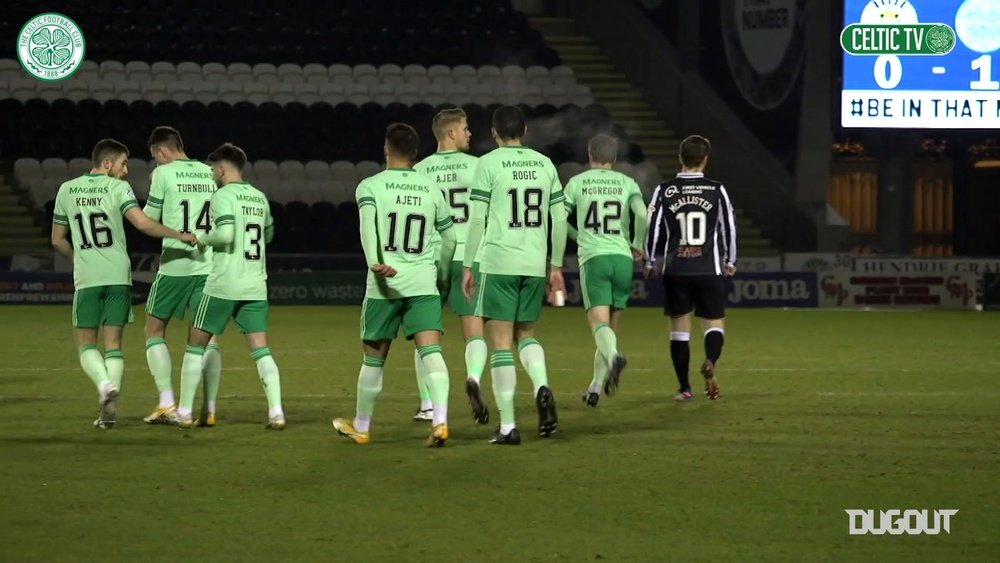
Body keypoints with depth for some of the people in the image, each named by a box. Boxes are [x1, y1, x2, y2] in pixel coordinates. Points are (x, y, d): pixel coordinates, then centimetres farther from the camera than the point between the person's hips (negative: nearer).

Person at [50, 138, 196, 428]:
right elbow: (142, 223, -16)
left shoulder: (67, 190, 8)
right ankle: (109, 409, -4)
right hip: (118, 275, -1)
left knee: (86, 344, 8)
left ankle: (106, 384, -21)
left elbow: (57, 240, 14)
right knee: (113, 344, 6)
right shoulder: (118, 187, -2)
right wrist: (179, 235, -8)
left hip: (86, 277, 1)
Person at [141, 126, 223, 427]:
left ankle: (167, 404, -1)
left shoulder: (164, 174, -5)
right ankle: (209, 409, 0)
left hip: (175, 264, -4)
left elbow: (149, 219, 2)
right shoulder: (211, 174, 8)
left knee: (155, 331, 10)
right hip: (208, 264, 4)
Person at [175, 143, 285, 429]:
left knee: (196, 345, 7)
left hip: (224, 285, -5)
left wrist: (203, 238, -3)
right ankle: (276, 411, -13)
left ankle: (184, 412, 8)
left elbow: (225, 234, -21)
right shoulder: (259, 198, 13)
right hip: (256, 286, 5)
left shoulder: (223, 196, -8)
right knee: (261, 350, 2)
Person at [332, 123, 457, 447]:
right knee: (431, 352, -8)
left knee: (373, 357, 12)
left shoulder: (371, 186, 1)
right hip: (424, 282, 1)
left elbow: (368, 221, -19)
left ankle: (361, 427, 26)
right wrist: (443, 277, 31)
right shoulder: (431, 190, 11)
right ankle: (440, 420, -27)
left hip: (385, 283, -1)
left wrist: (374, 262, -31)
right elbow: (449, 238, 16)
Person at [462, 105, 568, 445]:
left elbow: (477, 219, -7)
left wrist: (467, 266, -1)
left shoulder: (489, 163, -3)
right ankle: (542, 387, -8)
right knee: (526, 334, 21)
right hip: (535, 265, 4)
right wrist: (556, 266, 18)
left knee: (501, 343, 0)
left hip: (498, 264, -4)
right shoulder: (544, 164, 10)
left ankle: (507, 426, -3)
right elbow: (560, 219, 11)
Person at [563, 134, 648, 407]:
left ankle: (614, 356, -44)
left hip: (593, 258, -2)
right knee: (611, 325, 14)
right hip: (622, 258, 2)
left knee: (600, 323, -11)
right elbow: (642, 215, -6)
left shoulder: (577, 182, 8)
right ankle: (596, 387, 18)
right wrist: (638, 245, 11)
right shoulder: (627, 183, 10)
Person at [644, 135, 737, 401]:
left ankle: (685, 388, 7)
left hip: (675, 270, 1)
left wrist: (651, 263, 16)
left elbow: (653, 228, 2)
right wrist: (729, 261, 18)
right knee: (714, 323, 7)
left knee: (679, 327, 8)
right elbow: (729, 227, 3)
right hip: (709, 270, -1)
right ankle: (710, 362, -24)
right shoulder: (717, 190, -1)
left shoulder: (664, 191, -1)